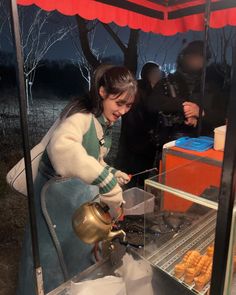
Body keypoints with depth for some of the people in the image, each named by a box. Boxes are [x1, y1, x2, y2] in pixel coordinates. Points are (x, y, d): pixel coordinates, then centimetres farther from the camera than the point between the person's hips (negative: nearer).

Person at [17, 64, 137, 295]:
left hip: (82, 196, 8)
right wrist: (105, 180, -48)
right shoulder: (82, 116, -24)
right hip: (58, 196, -8)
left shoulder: (103, 123, 3)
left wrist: (113, 174, 2)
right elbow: (61, 146, -48)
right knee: (54, 262, 11)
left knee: (81, 255, 24)